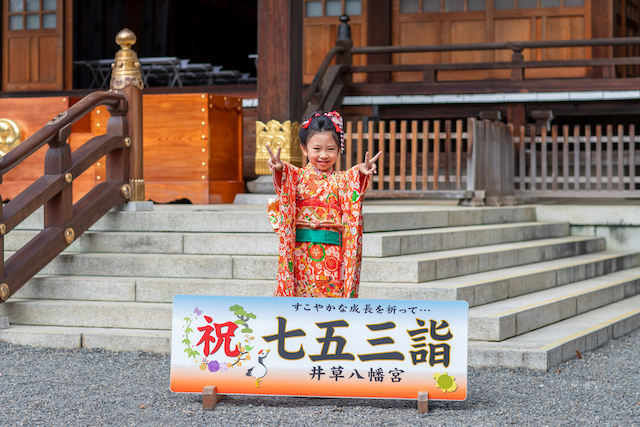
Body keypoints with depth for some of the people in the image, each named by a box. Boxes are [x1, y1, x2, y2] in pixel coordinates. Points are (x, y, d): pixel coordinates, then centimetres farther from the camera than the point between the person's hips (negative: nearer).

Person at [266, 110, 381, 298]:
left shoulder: (340, 180, 9)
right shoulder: (298, 176, 7)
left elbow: (354, 180, -10)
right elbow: (286, 176, -13)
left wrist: (362, 171, -34)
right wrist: (279, 168, -38)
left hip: (332, 252, 1)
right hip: (302, 251, -1)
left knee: (332, 293, -2)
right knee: (302, 293, -2)